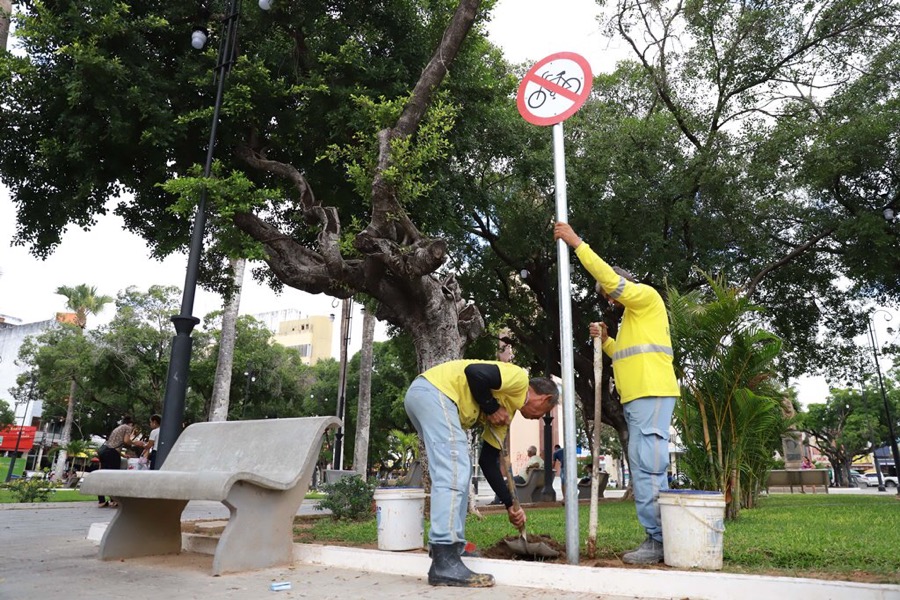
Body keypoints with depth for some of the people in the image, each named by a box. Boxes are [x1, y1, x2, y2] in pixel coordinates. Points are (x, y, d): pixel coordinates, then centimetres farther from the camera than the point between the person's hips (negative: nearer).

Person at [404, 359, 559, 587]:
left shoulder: (507, 409, 25)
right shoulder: (519, 378, 0)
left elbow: (488, 462, 23)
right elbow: (474, 371, -18)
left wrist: (510, 505, 24)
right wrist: (492, 408, -4)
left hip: (421, 396, 11)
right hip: (433, 391, -11)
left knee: (455, 473, 16)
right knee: (454, 474, -13)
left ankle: (449, 549, 20)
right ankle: (445, 564, -13)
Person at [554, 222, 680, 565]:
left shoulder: (646, 295, 2)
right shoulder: (633, 316, 30)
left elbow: (609, 278, -14)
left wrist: (577, 243, -12)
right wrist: (606, 340, 17)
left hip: (652, 394, -10)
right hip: (637, 398, 10)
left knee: (648, 466, -13)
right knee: (646, 467, 8)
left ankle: (659, 541, -11)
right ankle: (659, 539, 11)